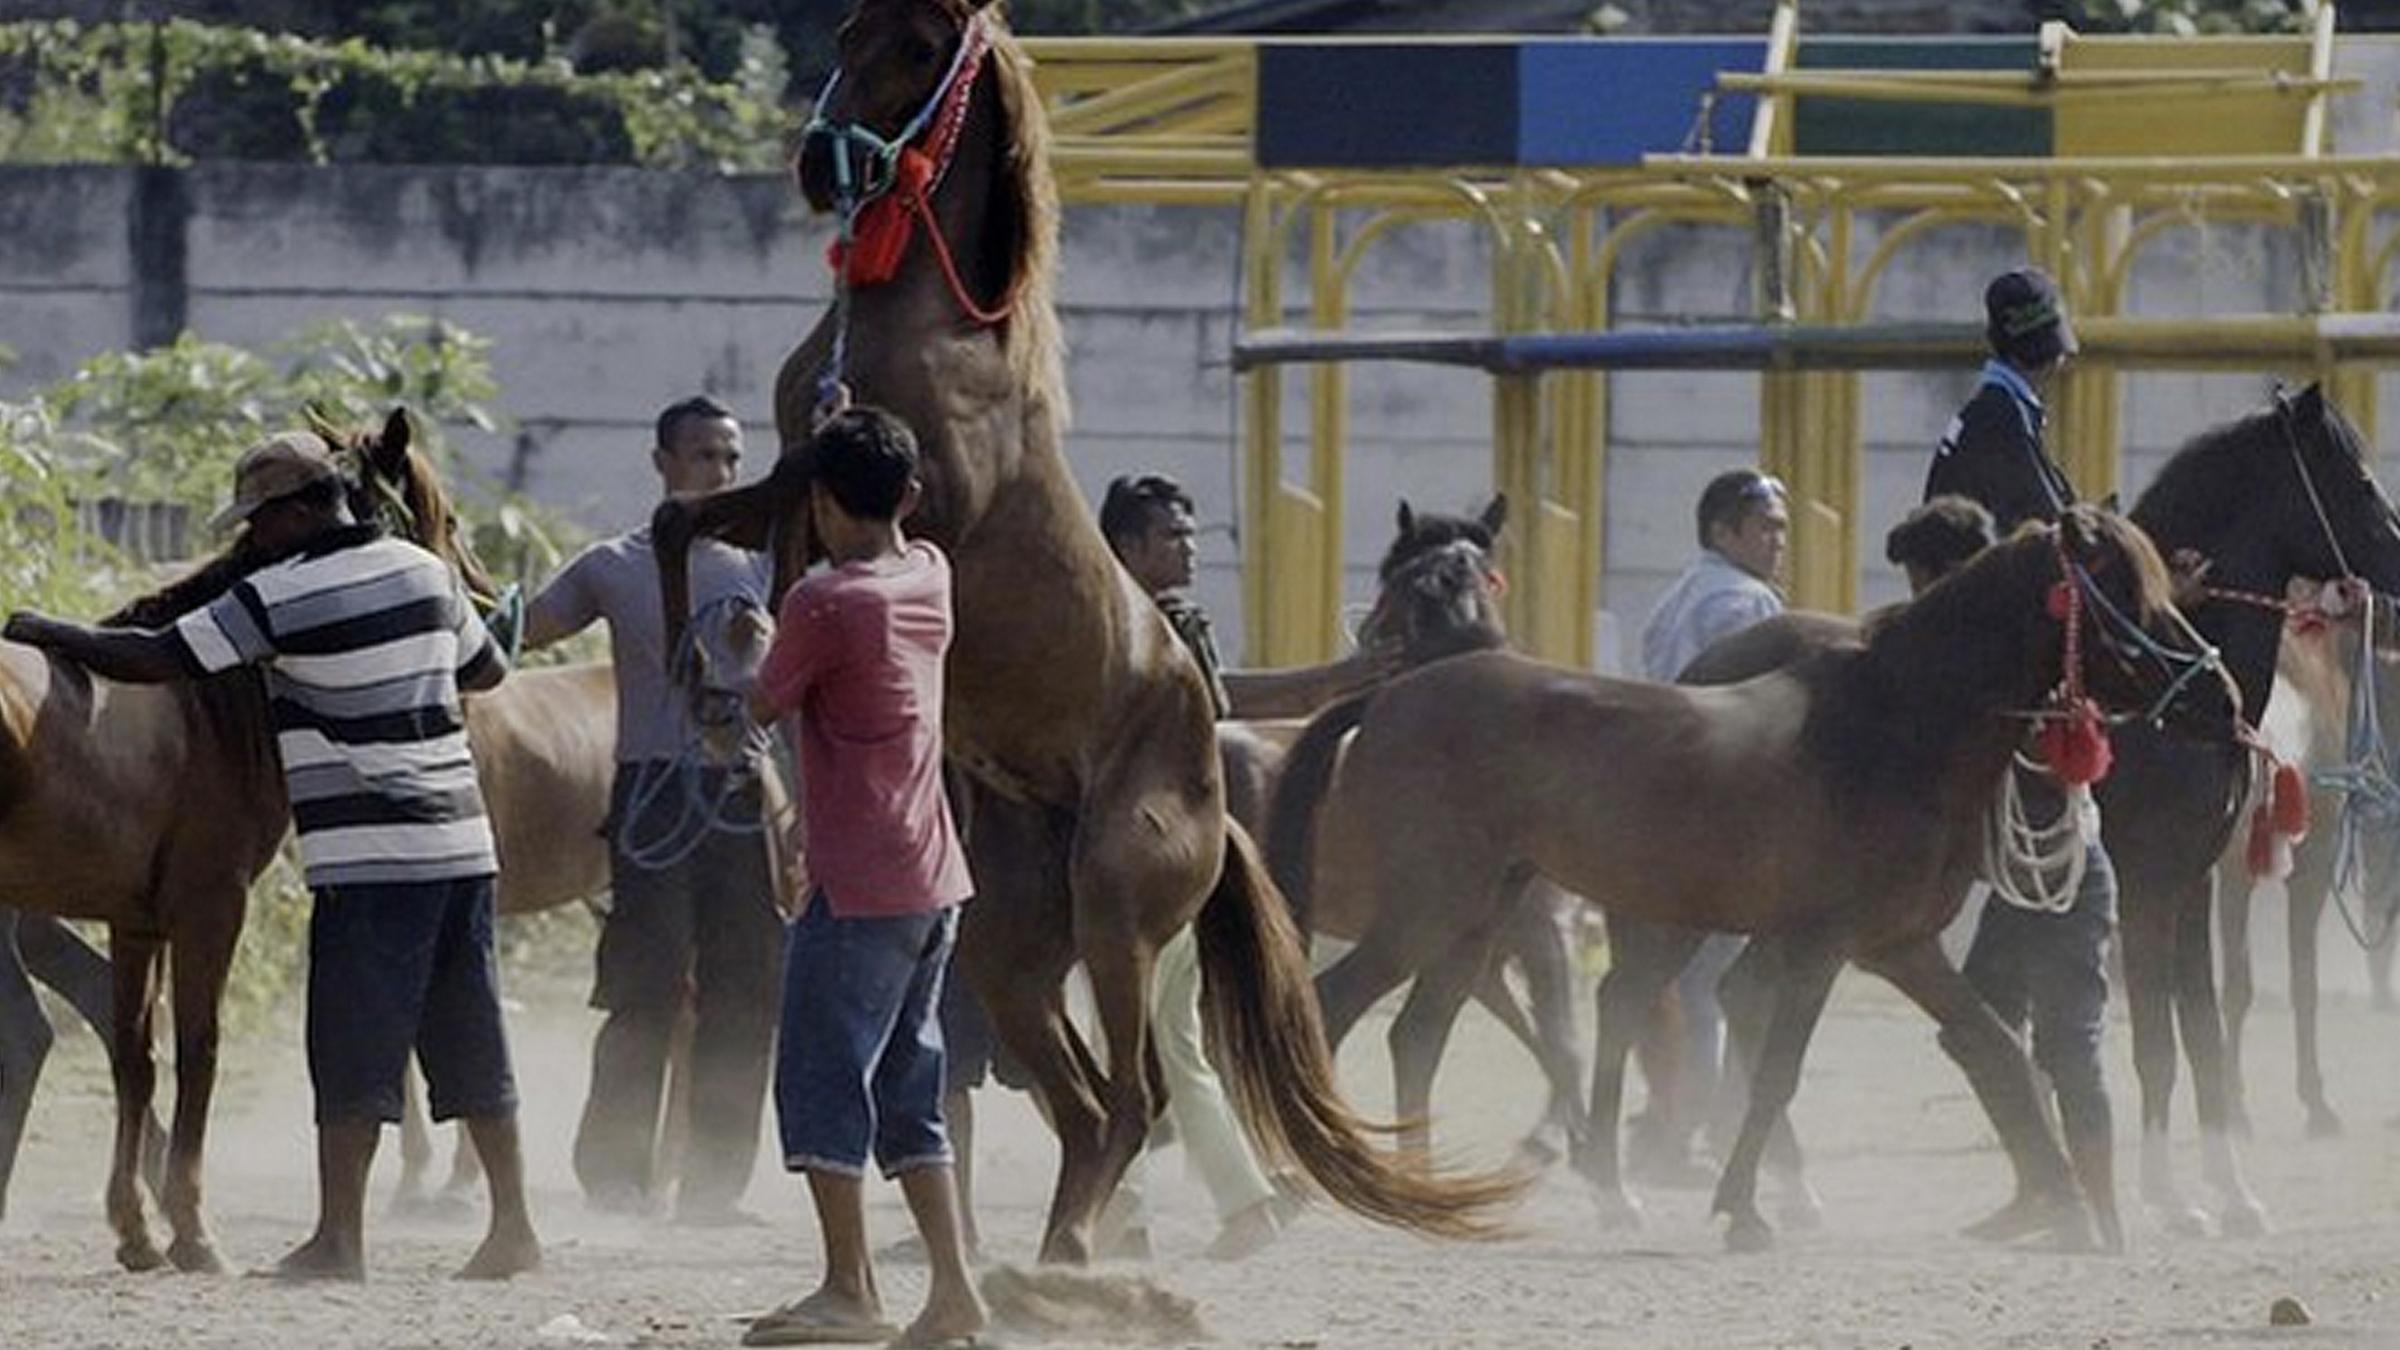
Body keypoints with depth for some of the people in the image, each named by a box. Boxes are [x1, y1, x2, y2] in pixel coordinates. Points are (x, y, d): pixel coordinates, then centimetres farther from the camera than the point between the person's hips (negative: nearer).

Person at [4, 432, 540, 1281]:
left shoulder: (282, 596, -10)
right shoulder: (426, 574, 10)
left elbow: (155, 661, -11)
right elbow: (488, 669, 25)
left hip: (371, 860, -7)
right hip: (464, 844, 7)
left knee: (354, 1053, -2)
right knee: (471, 1044, 12)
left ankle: (339, 1238, -2)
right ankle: (512, 1226, 14)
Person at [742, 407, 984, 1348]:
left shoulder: (824, 603, -15)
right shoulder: (930, 576, 6)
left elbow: (766, 707, -3)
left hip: (859, 889, -8)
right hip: (935, 882, 8)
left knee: (822, 1079, -2)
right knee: (907, 1091, 12)